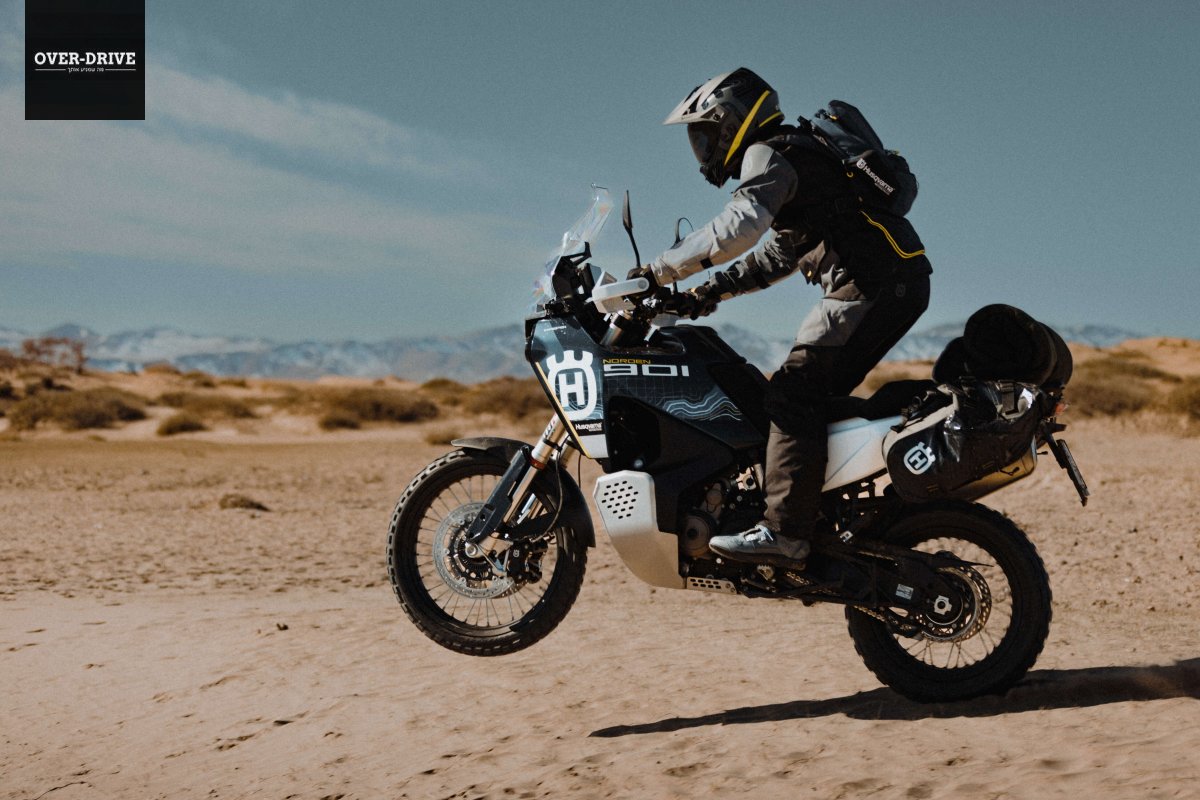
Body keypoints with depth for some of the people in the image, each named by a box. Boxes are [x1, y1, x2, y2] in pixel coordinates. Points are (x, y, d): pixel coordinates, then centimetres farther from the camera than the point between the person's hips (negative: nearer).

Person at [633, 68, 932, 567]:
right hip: (896, 283, 10)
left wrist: (662, 270, -19)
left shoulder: (768, 153, -4)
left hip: (875, 282, -10)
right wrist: (711, 292, 24)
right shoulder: (792, 154, 28)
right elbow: (779, 255, 32)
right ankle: (830, 514, 18)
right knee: (808, 395, 14)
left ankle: (784, 530, -26)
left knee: (794, 392, -17)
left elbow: (740, 226, -24)